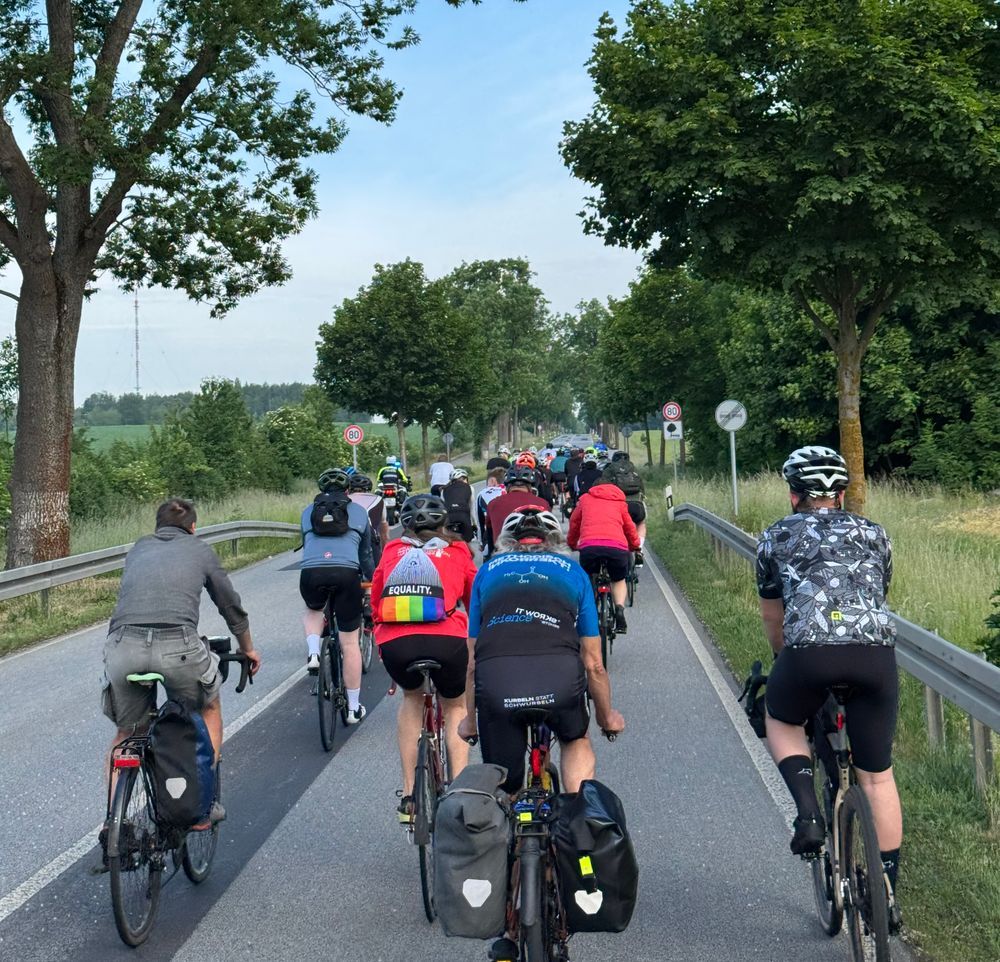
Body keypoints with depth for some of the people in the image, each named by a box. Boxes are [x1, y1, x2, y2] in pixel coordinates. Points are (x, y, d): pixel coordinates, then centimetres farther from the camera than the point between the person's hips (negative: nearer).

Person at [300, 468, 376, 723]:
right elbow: (366, 553, 30)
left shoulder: (308, 511, 25)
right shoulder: (358, 512, 22)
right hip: (346, 573, -1)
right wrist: (372, 580, 47)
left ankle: (313, 653, 8)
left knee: (313, 610, 36)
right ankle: (354, 708, 15)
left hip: (311, 572, 1)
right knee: (350, 643, 8)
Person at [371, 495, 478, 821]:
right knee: (455, 706, 27)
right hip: (447, 640, -1)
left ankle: (409, 794, 25)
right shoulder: (457, 552, 19)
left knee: (411, 698, 31)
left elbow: (375, 601, 26)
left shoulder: (392, 552, 23)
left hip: (395, 642, 1)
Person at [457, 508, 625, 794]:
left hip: (495, 678, 0)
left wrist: (470, 721, 43)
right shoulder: (572, 570, 28)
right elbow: (593, 663, 28)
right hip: (559, 672, 0)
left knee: (503, 787, 18)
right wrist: (607, 717, 44)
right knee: (576, 740, 31)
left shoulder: (488, 570, 29)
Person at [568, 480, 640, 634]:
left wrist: (573, 544, 52)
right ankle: (619, 607, -2)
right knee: (619, 580, 26)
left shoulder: (585, 498, 27)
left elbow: (574, 522, 36)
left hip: (589, 546, 0)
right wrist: (635, 546, 52)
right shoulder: (620, 502, 27)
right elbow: (630, 527, 34)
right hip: (618, 547, 0)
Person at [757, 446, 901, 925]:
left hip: (809, 651, -2)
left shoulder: (777, 536, 22)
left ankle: (808, 810, 6)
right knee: (878, 776, 16)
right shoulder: (874, 533, 26)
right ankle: (887, 891, 22)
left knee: (781, 722, 30)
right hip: (876, 651, 2)